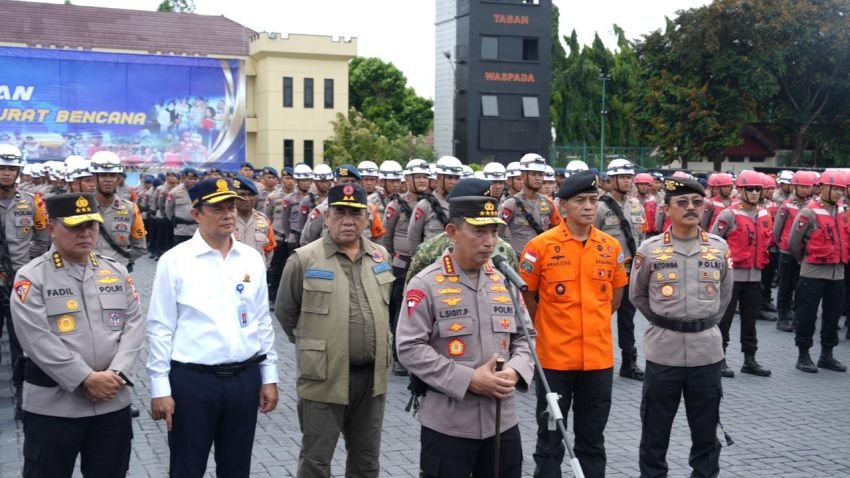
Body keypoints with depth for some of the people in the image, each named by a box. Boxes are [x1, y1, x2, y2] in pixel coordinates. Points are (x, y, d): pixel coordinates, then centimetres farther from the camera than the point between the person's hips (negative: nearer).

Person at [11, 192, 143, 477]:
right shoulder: (31, 277, -5)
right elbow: (38, 340, -14)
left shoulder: (117, 272, 9)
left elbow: (134, 325, 2)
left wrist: (116, 374, -12)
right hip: (52, 405, -4)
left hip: (113, 401, 4)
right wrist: (85, 378, -18)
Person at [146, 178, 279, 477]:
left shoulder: (252, 259, 5)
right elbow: (160, 329, -5)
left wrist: (269, 377, 10)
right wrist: (160, 388, -7)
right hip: (191, 380, -3)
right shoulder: (175, 260, -6)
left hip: (245, 379, 4)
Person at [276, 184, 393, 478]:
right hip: (324, 378, -4)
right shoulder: (304, 260, -10)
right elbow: (285, 312, 0)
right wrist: (313, 348, 7)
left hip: (371, 376, 5)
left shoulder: (380, 257, 6)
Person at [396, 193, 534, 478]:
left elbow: (523, 337, 14)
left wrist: (515, 371, -8)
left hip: (503, 420, 5)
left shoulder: (505, 280, 8)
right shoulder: (426, 284, -9)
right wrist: (468, 379, -19)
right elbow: (410, 348, -14)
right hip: (447, 424, -5)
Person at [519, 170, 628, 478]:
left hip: (599, 357, 3)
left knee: (592, 440, 15)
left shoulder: (611, 247, 2)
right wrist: (547, 330, 6)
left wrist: (593, 325, 12)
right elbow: (525, 297, 1)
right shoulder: (541, 246, -10)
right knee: (550, 438, 10)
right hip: (554, 357, -3)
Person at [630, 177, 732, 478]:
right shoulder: (649, 249, -5)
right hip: (663, 350, -2)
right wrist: (663, 321, 8)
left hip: (707, 349, 2)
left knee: (706, 430, 13)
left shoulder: (720, 247, 2)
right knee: (655, 429, 8)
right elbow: (637, 295, 8)